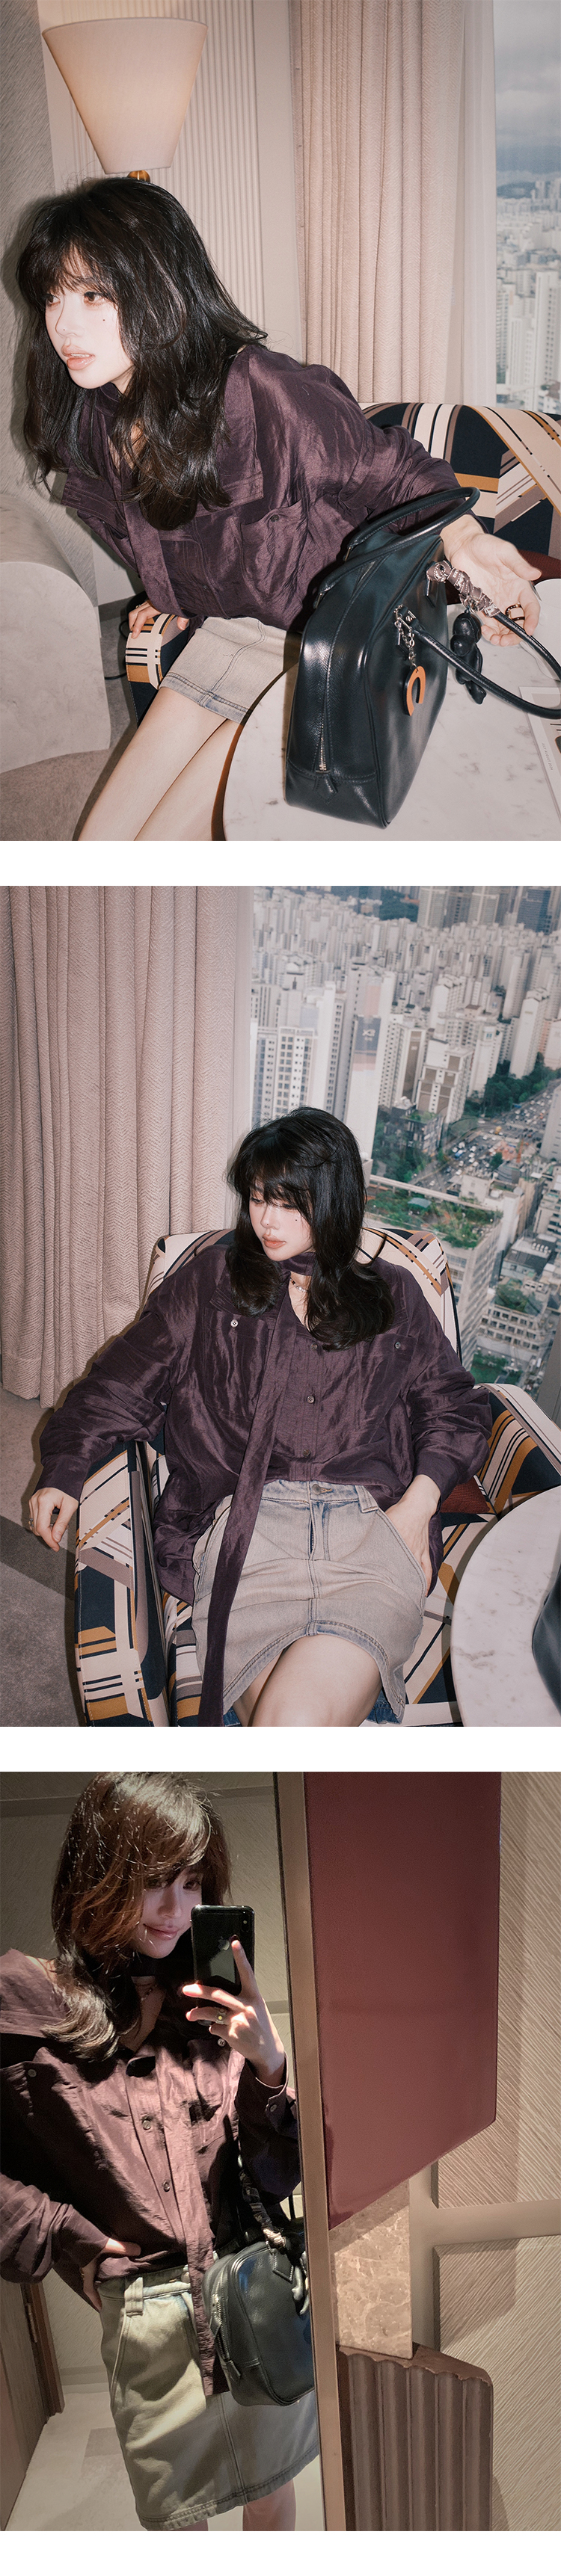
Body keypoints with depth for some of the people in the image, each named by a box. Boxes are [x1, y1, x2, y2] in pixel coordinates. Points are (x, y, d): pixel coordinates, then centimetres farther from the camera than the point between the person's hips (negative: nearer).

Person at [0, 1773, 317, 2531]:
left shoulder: (214, 2007, 1)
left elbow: (278, 2176, 0)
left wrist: (269, 2066, -15)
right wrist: (62, 2238, -8)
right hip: (152, 2315, -3)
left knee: (273, 2491, 16)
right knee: (176, 2515, 9)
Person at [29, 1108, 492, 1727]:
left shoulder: (392, 1297, 21)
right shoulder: (209, 1279, 19)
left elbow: (452, 1402, 22)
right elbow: (124, 1380, 17)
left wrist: (420, 1498, 5)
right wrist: (65, 1470, 2)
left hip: (370, 1532, 0)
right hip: (245, 1526, 0)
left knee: (296, 1724, -29)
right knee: (288, 1730, -29)